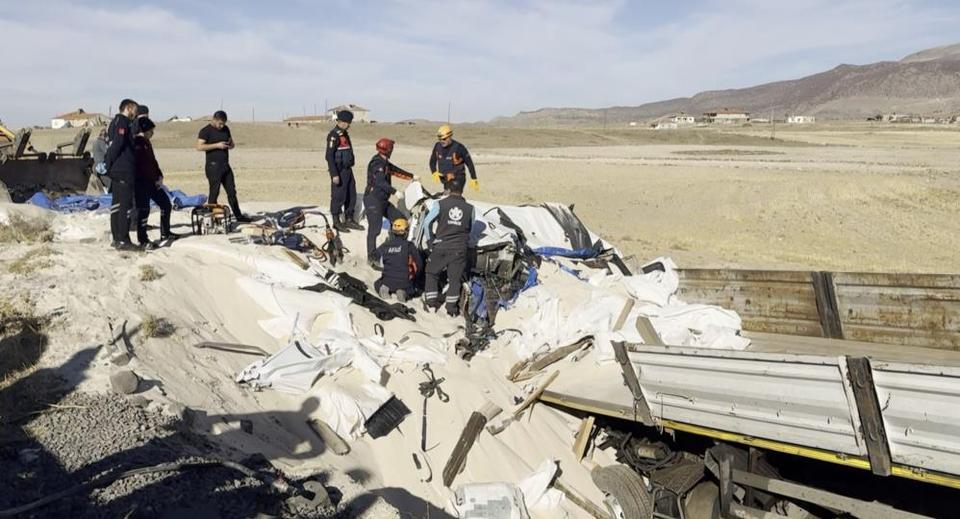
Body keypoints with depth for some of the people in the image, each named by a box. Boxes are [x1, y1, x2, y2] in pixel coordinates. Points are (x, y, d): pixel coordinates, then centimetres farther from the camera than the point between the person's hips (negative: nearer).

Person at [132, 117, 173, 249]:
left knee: (166, 204, 13)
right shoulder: (136, 143, -13)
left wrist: (159, 176, 8)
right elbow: (142, 165, -19)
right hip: (141, 183, -9)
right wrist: (155, 178, -16)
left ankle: (165, 233, 25)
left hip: (152, 182, 9)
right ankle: (143, 241, 1)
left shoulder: (146, 142, 15)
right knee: (143, 211, -6)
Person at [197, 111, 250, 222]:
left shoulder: (225, 129, 14)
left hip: (225, 165, 7)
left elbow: (232, 144, 23)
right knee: (214, 192, -4)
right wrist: (217, 145, -20)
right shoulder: (205, 131, -6)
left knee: (232, 191, 10)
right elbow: (199, 147, -16)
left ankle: (238, 216, 16)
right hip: (213, 166, -7)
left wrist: (230, 144, -1)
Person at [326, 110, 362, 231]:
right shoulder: (334, 135, -15)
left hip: (348, 170, 9)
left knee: (351, 196, 13)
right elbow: (329, 156, -19)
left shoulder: (344, 134, 14)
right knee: (338, 197, -1)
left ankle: (349, 220, 23)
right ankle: (337, 222, 8)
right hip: (339, 172, -9)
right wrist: (334, 175, -23)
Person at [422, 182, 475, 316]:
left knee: (431, 273, 16)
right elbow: (470, 228, 10)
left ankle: (431, 303, 15)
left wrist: (431, 238, 12)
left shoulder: (440, 204, -4)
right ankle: (451, 308, 8)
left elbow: (427, 222, -2)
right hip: (460, 248, 1)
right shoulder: (469, 208, 1)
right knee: (455, 277, 8)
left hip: (441, 246, -1)